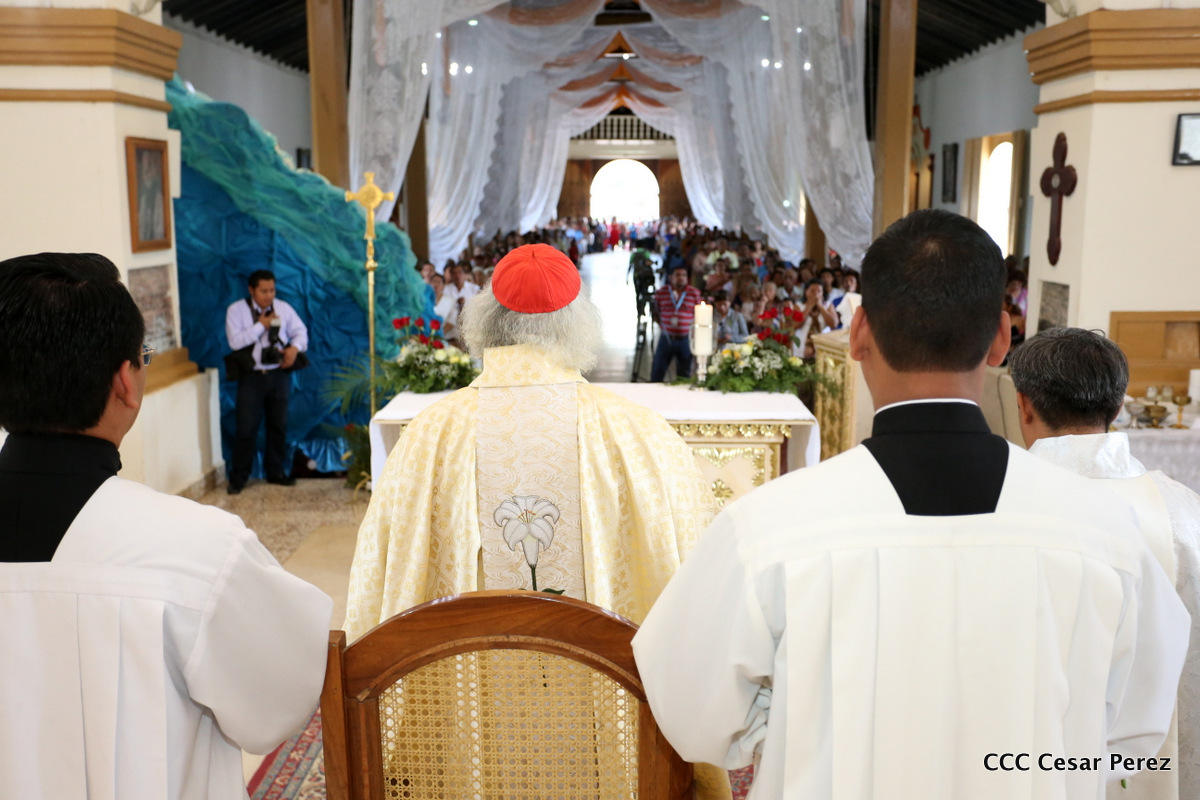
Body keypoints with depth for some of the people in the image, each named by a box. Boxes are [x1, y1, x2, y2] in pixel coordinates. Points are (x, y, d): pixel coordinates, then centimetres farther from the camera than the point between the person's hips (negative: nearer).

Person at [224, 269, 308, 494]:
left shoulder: (284, 308, 6)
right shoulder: (236, 310, -4)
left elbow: (300, 331, 9)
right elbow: (235, 341, -15)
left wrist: (295, 348, -12)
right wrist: (261, 325, -14)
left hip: (279, 374, 4)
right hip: (252, 376, -3)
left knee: (279, 425, 12)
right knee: (246, 428, -2)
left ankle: (275, 471, 26)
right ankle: (238, 477, 10)